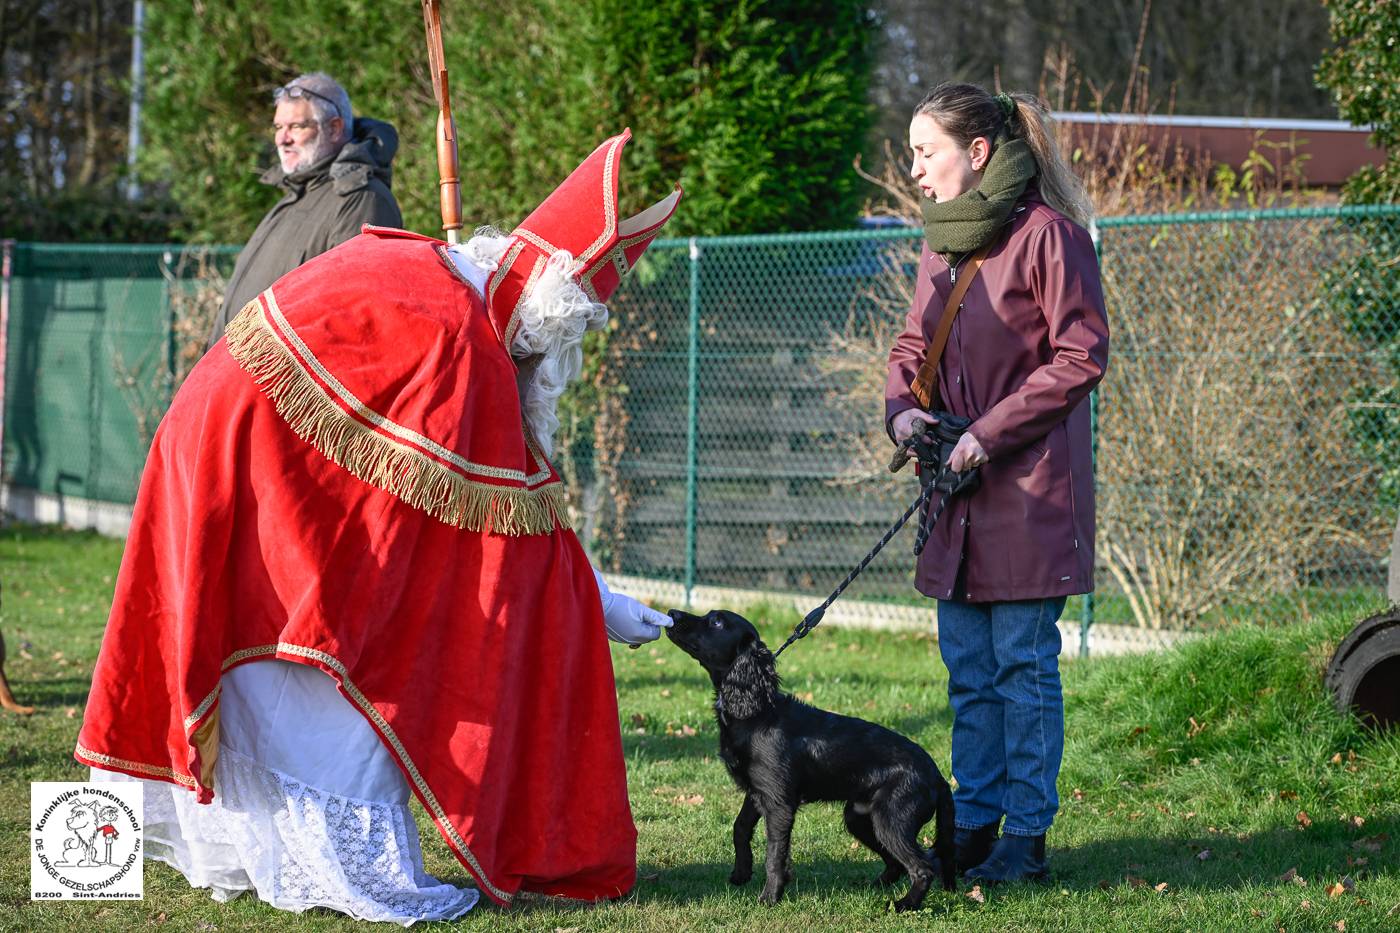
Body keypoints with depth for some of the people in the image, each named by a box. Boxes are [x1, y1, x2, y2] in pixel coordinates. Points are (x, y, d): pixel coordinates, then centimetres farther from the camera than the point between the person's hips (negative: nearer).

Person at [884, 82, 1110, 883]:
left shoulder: (1047, 233, -12)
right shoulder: (944, 242, 13)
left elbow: (1083, 355, -15)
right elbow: (914, 346, 21)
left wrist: (992, 432, -17)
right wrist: (901, 406, 0)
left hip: (1029, 486, -8)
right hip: (960, 488, 8)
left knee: (1024, 662, -3)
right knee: (968, 669, 11)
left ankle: (1027, 838, 4)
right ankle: (976, 825, 18)